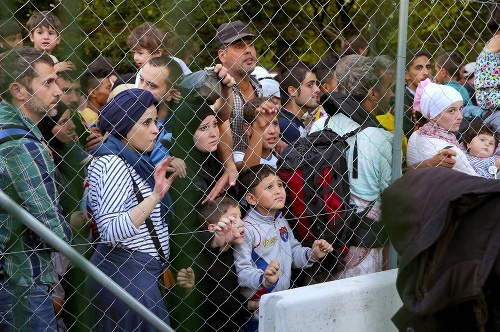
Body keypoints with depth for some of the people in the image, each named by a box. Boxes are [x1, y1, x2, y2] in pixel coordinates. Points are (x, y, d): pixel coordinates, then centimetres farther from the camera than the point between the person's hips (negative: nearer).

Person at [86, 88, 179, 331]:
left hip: (137, 271, 10)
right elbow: (110, 232, -26)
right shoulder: (113, 163, -15)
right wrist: (156, 195, -28)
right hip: (126, 272, -10)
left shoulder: (132, 161, 13)